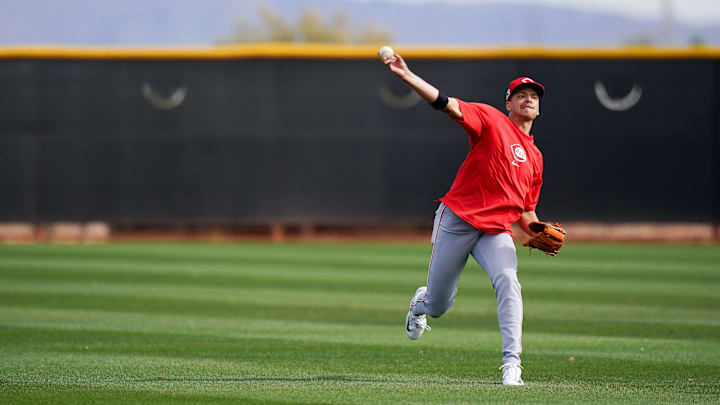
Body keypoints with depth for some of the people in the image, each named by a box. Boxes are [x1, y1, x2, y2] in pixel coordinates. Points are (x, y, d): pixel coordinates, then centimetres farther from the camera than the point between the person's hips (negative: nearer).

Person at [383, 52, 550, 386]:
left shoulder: (534, 157, 19)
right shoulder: (490, 120, 2)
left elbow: (526, 209, 25)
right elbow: (446, 103, -13)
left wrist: (538, 234, 3)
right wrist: (407, 77, -28)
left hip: (497, 231, 3)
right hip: (456, 220, -3)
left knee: (507, 281, -26)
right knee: (438, 305, 5)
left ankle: (512, 363, -29)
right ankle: (421, 302, 45)